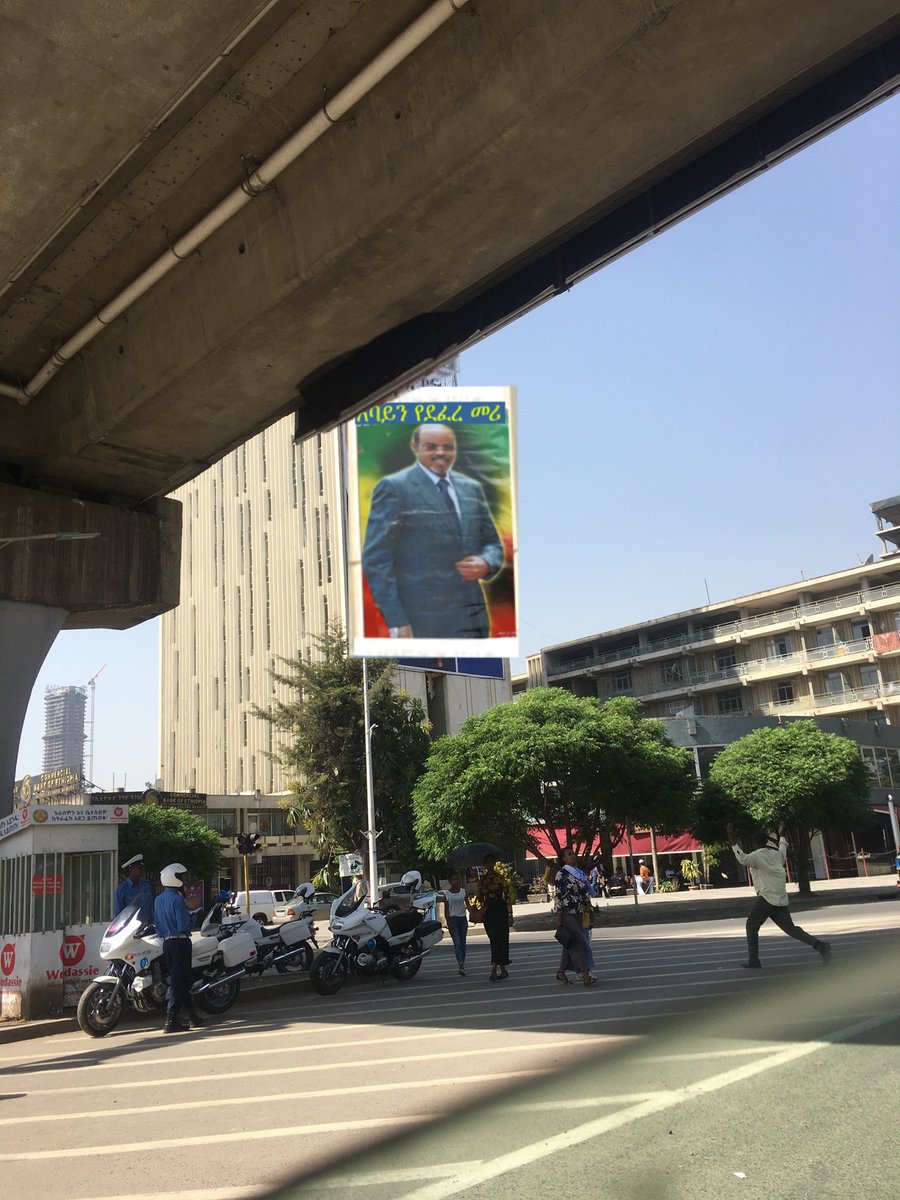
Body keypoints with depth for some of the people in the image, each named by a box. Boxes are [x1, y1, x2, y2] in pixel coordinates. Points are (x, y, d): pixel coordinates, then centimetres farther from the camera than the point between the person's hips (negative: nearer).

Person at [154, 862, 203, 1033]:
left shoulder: (158, 899, 10)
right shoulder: (177, 899, -16)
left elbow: (157, 923, 14)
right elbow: (184, 925, -19)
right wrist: (192, 916, -1)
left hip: (166, 942, 9)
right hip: (180, 942, -9)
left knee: (181, 980, 15)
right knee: (178, 981, -5)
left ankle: (192, 1016, 23)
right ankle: (171, 1021, -6)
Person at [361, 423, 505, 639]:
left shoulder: (472, 488, 15)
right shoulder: (394, 487, -3)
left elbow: (492, 543, 21)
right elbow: (376, 559, -8)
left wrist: (486, 564, -4)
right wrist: (396, 621, -15)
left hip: (472, 620, 6)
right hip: (420, 622, -6)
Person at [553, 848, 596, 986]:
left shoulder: (579, 872, 14)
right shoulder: (561, 874, -6)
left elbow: (585, 891, 18)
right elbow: (558, 895, -9)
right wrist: (559, 916, -13)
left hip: (578, 913, 7)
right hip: (567, 913, -7)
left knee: (570, 944, 10)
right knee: (577, 942, -12)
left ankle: (561, 972, 20)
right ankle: (584, 974, -13)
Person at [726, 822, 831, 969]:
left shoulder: (756, 856, -7)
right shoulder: (775, 854, 15)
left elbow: (743, 859, -29)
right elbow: (783, 850, 40)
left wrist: (733, 842, -31)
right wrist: (782, 836, 55)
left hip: (766, 898, -7)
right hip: (781, 900, 7)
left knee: (752, 926, 6)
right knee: (790, 928, 9)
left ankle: (753, 960, 2)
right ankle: (819, 945, -9)